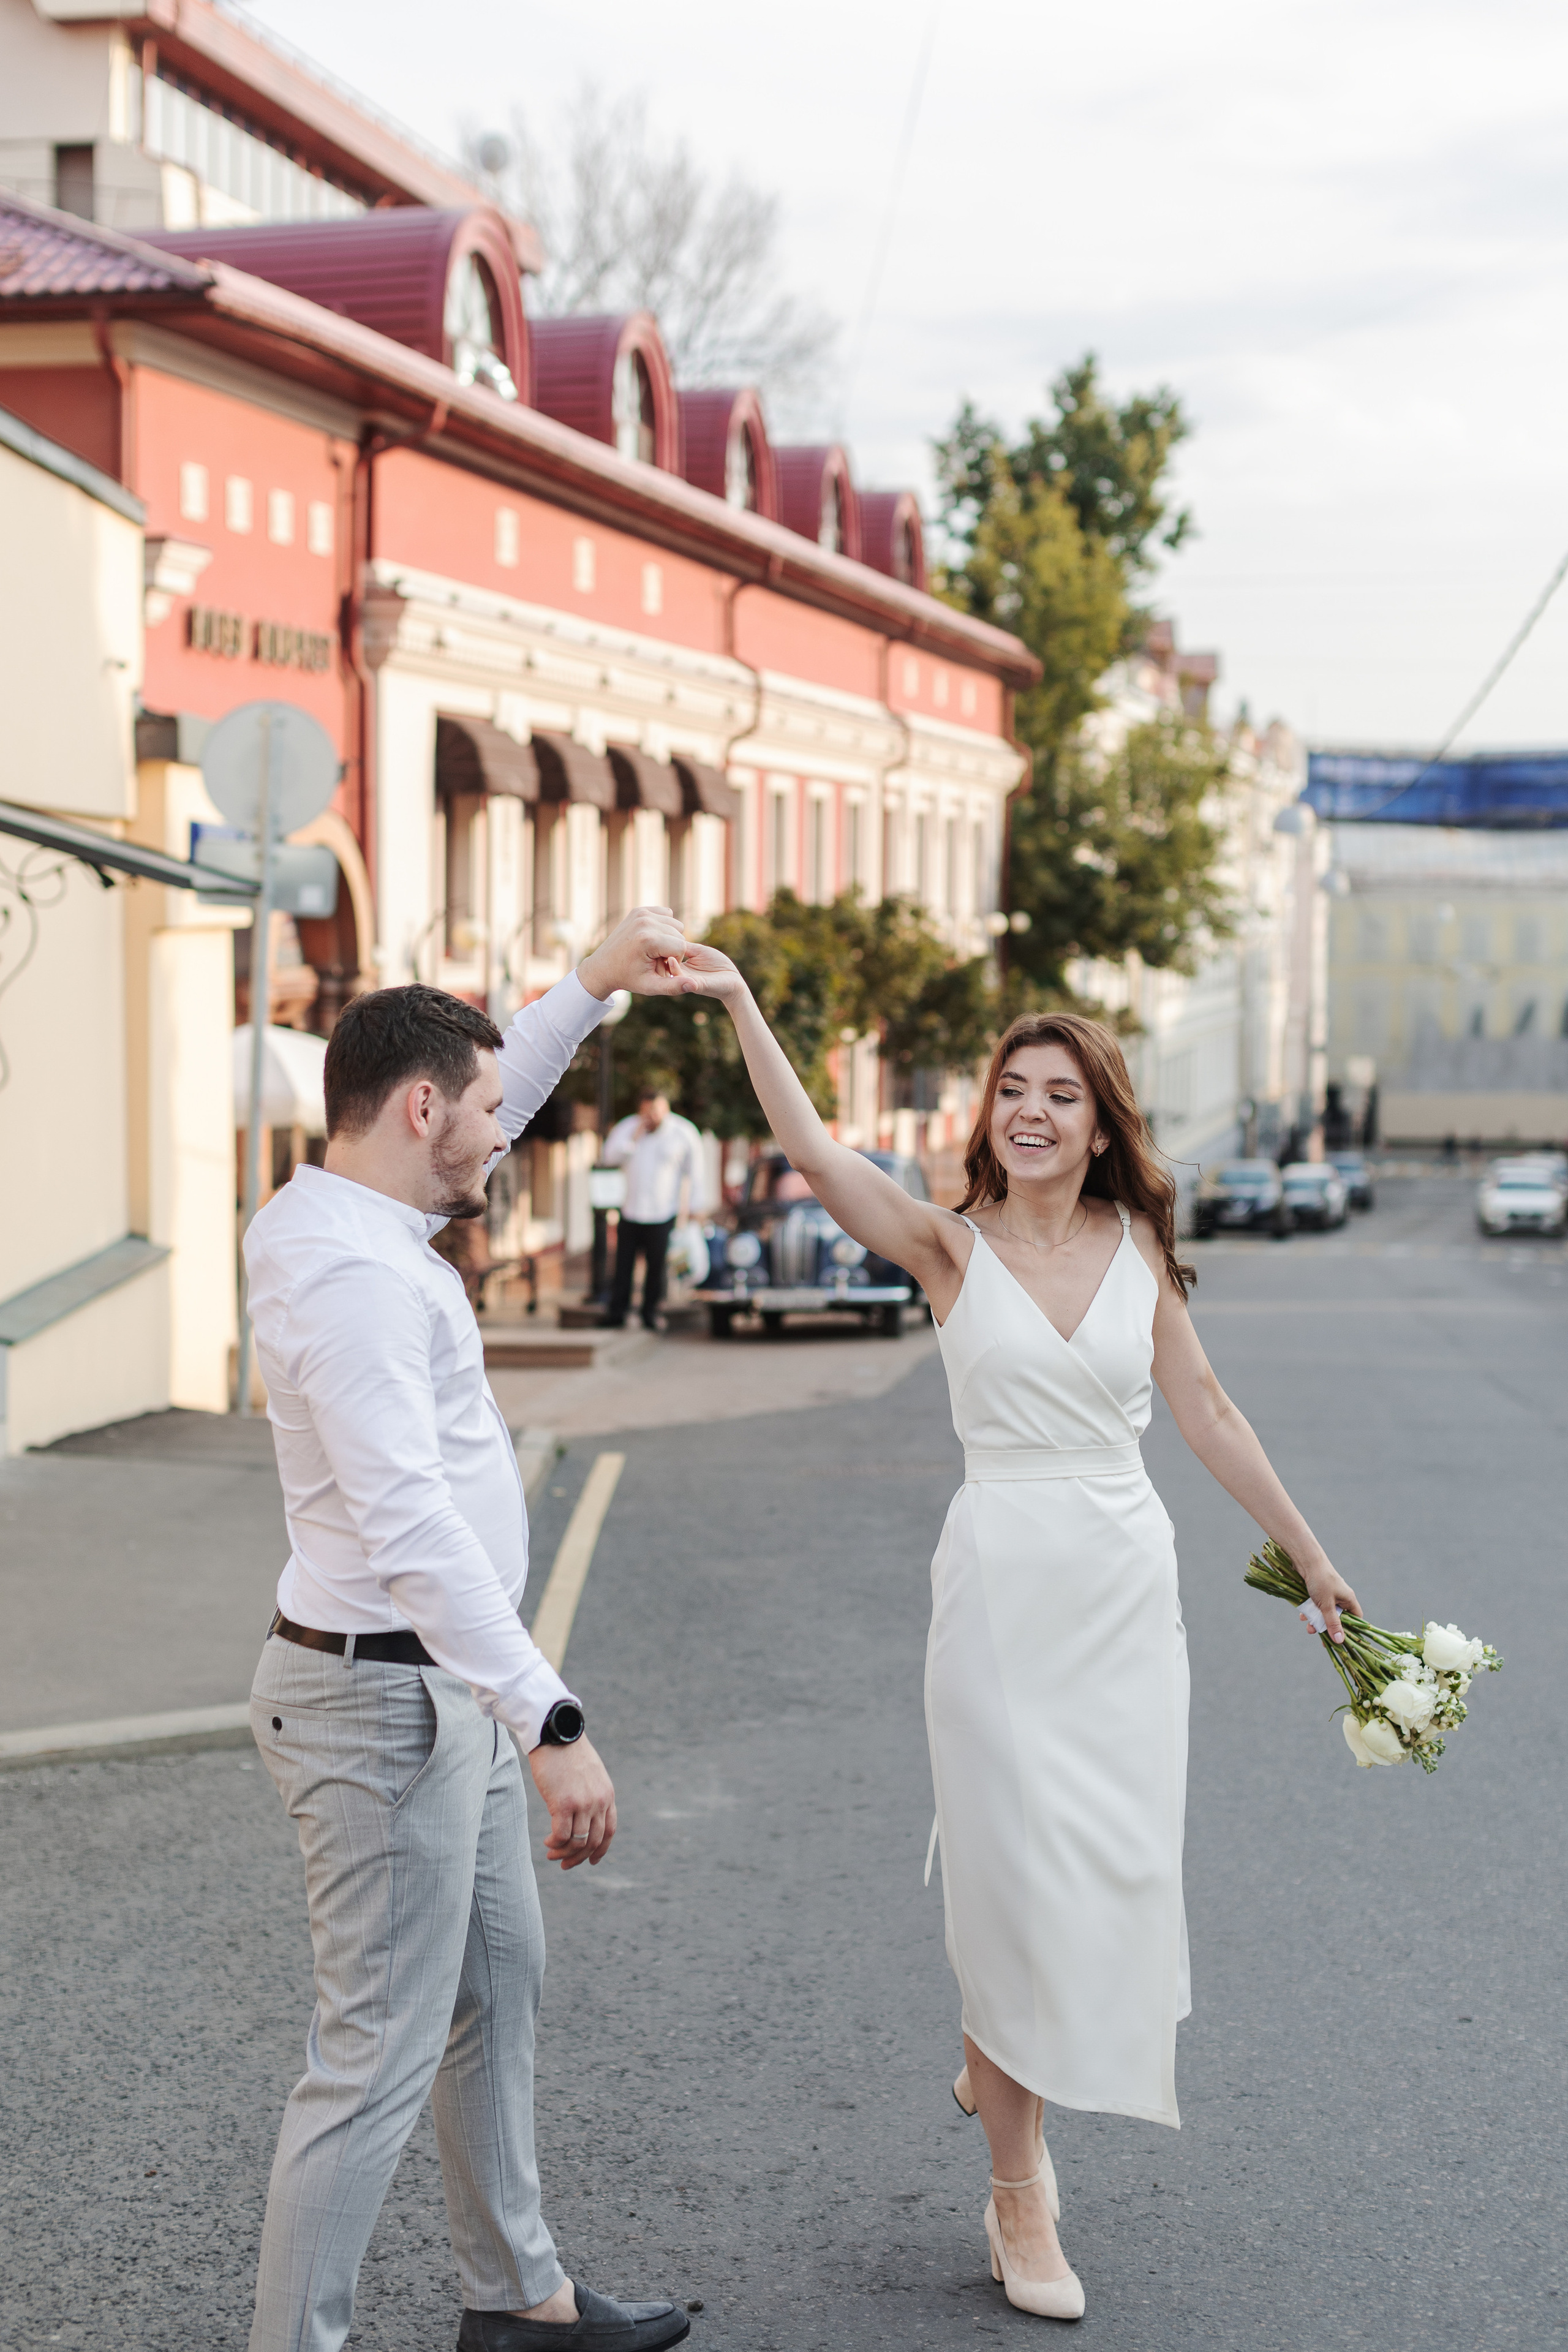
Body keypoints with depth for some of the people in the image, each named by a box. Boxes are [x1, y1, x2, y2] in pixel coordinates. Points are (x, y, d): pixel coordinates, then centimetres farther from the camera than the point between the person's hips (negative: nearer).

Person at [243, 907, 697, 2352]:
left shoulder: (352, 1221, 7)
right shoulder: (353, 1273, -24)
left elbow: (489, 1105, 29)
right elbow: (411, 1531, -33)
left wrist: (593, 987, 23)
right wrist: (554, 1725, -36)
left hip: (449, 1689, 11)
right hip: (383, 1702, -11)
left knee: (499, 1992, 21)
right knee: (378, 2058, -5)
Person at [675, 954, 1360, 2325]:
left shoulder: (1138, 1248, 6)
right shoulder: (952, 1247, -3)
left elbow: (1206, 1412, 11)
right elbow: (813, 1154, -17)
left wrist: (1308, 1553, 14)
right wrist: (742, 1005, -27)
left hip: (1128, 1580, 3)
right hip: (1004, 1579, -3)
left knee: (1115, 1862, 7)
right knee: (1017, 1868, -3)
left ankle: (998, 2068, 36)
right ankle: (1019, 2192, 9)